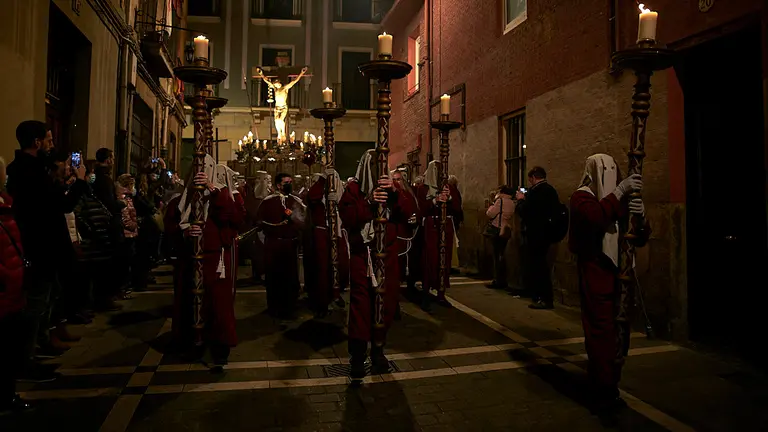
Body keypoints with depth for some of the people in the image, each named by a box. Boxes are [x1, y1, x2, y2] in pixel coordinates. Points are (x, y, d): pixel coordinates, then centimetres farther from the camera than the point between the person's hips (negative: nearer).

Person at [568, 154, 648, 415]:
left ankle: (610, 388, 24)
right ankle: (604, 394, 3)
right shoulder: (582, 197, -2)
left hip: (619, 273, 7)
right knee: (601, 331, -7)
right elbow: (595, 218, -27)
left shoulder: (617, 200, 17)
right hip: (595, 274, -7)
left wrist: (640, 217, -8)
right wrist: (620, 192, -26)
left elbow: (640, 239, 11)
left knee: (619, 332, 10)